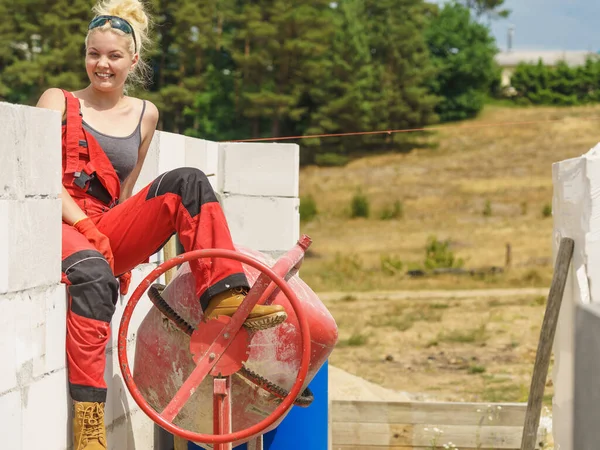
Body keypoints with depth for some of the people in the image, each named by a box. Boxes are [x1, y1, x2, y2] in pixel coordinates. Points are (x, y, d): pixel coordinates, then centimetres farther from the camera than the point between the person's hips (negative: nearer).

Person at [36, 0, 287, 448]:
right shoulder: (59, 101, 10)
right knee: (93, 273, -40)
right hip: (59, 225, -4)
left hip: (106, 231, 4)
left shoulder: (144, 114, 19)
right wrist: (86, 225, -15)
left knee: (187, 182, -18)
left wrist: (117, 234, 0)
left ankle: (225, 296, -33)